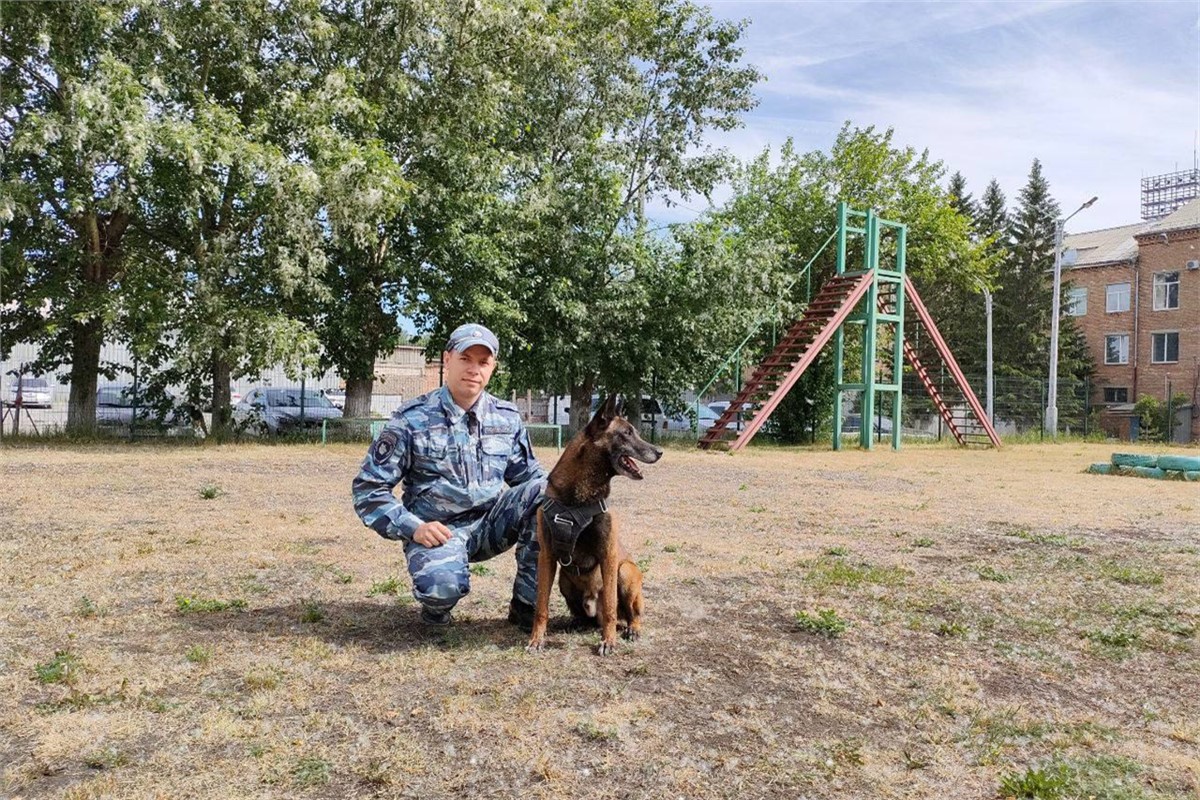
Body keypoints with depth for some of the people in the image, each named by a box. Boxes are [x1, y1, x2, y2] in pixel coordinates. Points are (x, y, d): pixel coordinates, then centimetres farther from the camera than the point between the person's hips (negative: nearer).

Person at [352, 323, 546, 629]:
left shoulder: (507, 417, 4)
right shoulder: (412, 419, -8)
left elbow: (529, 475, 13)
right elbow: (369, 488, -6)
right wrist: (413, 527, -20)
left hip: (491, 522, 5)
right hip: (437, 530, -4)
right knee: (443, 583, -36)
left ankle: (526, 604, -6)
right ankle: (436, 604, 6)